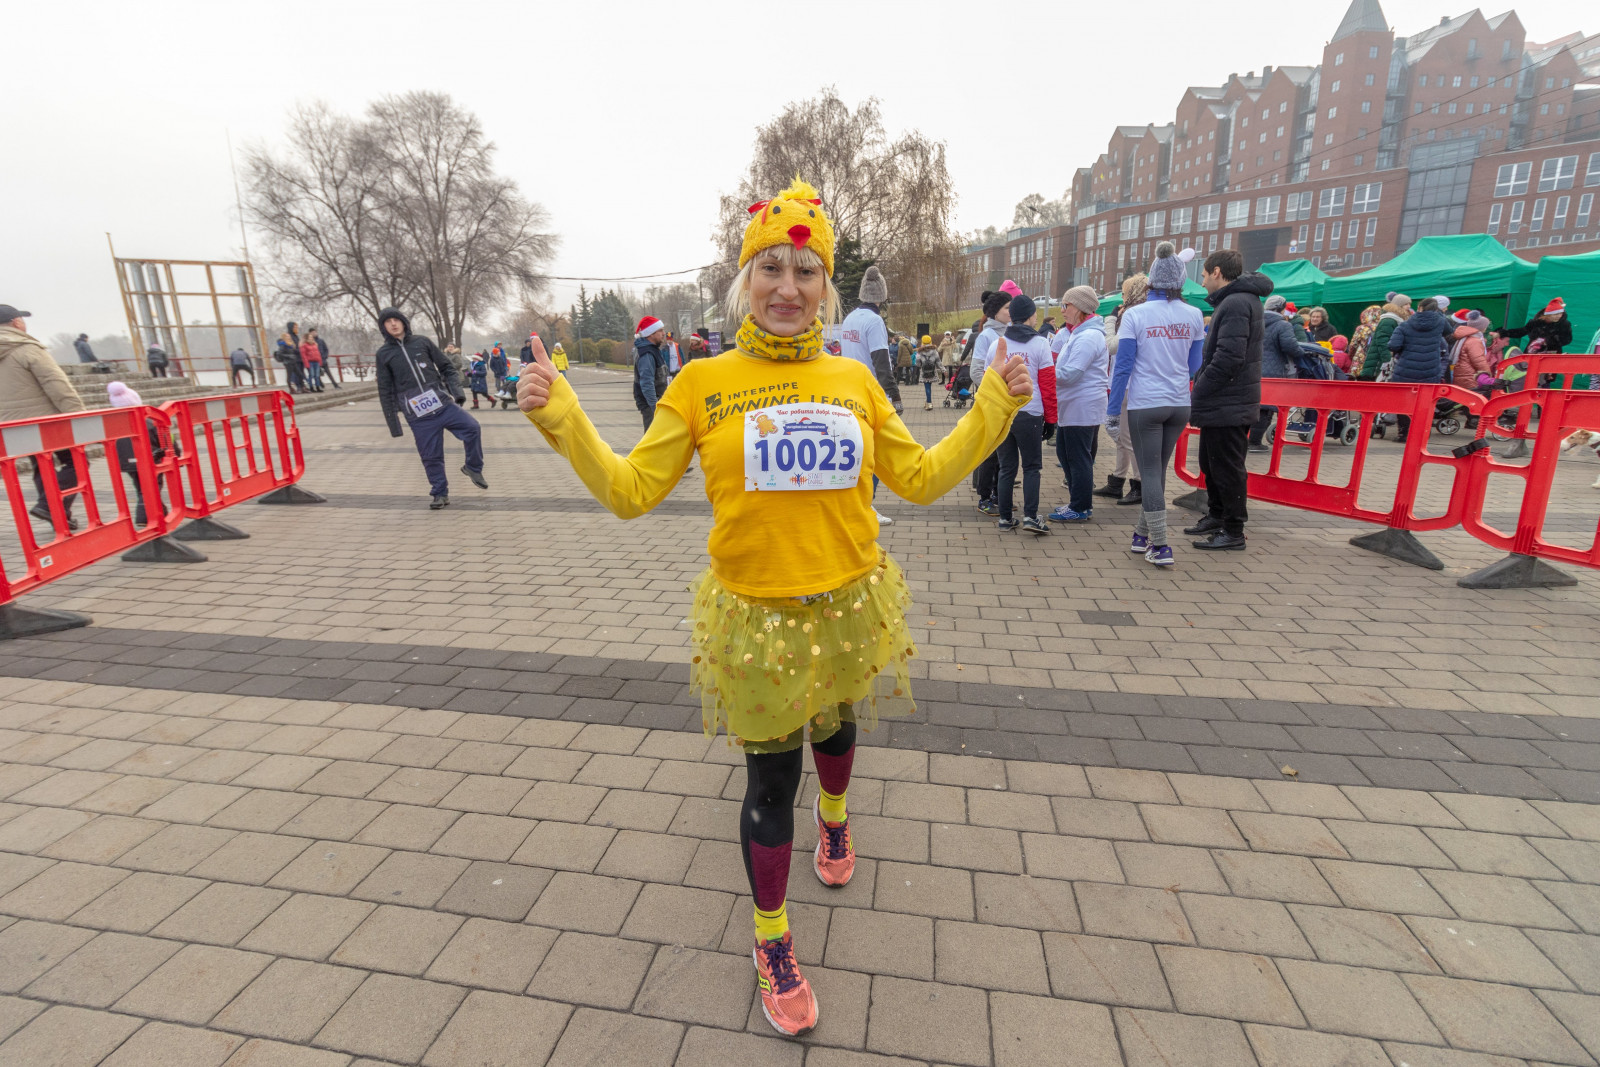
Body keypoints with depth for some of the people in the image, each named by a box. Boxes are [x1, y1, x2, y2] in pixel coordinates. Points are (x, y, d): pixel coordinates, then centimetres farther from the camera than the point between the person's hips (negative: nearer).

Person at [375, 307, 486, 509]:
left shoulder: (422, 342, 9)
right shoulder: (384, 354, 7)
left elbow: (446, 367, 12)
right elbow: (385, 391, 8)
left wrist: (456, 390, -4)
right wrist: (393, 423, 5)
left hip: (442, 404, 1)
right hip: (417, 415, -1)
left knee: (472, 428, -19)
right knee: (431, 456, 0)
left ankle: (473, 468, 1)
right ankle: (439, 493, 17)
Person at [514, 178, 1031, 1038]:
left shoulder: (854, 379, -2)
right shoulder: (702, 383, -8)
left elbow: (921, 479, 3)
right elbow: (630, 491, -7)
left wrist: (994, 407, -2)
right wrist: (561, 419, -19)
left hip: (848, 607, 3)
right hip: (755, 618, -2)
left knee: (835, 725, 29)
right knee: (770, 780, 10)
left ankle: (834, 817, 66)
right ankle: (772, 944, 39)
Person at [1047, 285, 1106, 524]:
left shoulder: (1088, 337, -17)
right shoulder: (1075, 333, 16)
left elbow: (1068, 374, -21)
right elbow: (1058, 361, 16)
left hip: (1082, 409, -10)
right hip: (1071, 407, 10)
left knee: (1079, 458, -3)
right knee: (1065, 454, 16)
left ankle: (1080, 508, 7)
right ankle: (1077, 502, 26)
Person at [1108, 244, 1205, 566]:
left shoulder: (1135, 315, -6)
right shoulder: (1193, 316, 4)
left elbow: (1123, 365, -8)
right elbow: (1194, 365, 10)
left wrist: (1113, 407, -3)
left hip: (1144, 404, -4)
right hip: (1179, 405, 4)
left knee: (1150, 472, 0)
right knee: (1157, 470, 15)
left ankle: (1161, 547, -3)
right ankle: (1143, 535, 26)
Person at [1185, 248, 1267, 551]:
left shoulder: (1236, 304, -17)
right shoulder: (1239, 300, 16)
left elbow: (1228, 359, -25)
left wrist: (1198, 394, -18)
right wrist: (1200, 395, 12)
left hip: (1227, 407, -10)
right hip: (1223, 404, 10)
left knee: (1227, 468, -2)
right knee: (1211, 463, 20)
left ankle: (1233, 532, 7)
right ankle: (1217, 516, 34)